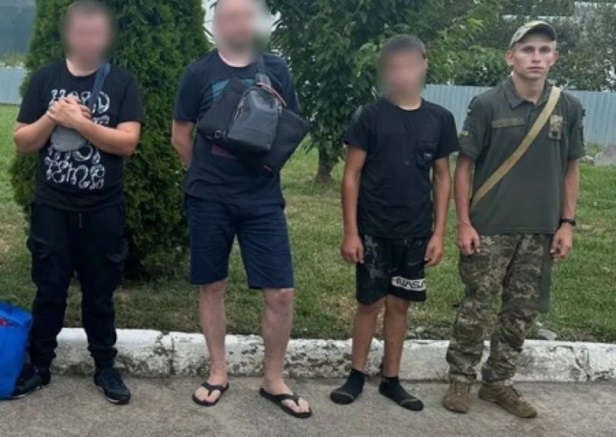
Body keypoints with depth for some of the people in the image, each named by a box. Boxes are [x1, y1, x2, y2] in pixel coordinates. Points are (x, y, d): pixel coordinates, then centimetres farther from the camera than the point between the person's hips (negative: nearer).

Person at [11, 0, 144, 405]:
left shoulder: (122, 82, -1)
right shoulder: (45, 79, 4)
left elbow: (127, 142, -12)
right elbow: (22, 143, 2)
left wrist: (79, 122, -18)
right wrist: (51, 118, -14)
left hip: (103, 210, -1)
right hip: (52, 208, 1)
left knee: (100, 292, 9)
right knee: (49, 290, 9)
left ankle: (105, 367, 23)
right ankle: (39, 365, 24)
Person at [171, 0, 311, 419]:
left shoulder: (276, 69, 4)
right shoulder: (200, 72, 0)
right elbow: (181, 136, 7)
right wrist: (209, 174, 10)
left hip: (263, 199, 1)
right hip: (209, 199, -1)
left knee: (282, 293, -2)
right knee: (212, 287, 8)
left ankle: (274, 380, 16)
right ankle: (219, 372, 26)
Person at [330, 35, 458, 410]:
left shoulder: (440, 119, 2)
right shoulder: (370, 116, -5)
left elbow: (442, 178, 7)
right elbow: (352, 175, -4)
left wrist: (439, 232, 2)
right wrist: (351, 231, -9)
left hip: (415, 233, 2)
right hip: (373, 231, -2)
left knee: (399, 305, 11)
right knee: (370, 304, 5)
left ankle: (391, 380, 23)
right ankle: (357, 376, 22)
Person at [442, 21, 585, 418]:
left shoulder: (569, 108, 3)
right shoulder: (487, 105, -6)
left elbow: (570, 169, 10)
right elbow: (464, 166, -3)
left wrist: (567, 223, 4)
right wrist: (463, 223, -8)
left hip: (540, 232, 4)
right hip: (490, 229, -3)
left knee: (522, 313, 11)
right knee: (476, 309, 3)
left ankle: (499, 382, 26)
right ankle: (461, 379, 19)